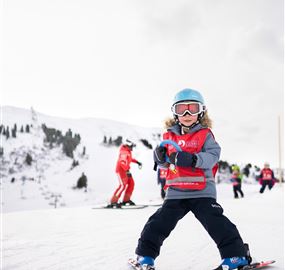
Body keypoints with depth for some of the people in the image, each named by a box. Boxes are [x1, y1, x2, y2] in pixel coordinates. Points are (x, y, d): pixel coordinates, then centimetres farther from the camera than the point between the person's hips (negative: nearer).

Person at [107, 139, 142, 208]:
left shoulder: (128, 151, 13)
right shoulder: (124, 152, -19)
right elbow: (123, 162, -33)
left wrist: (137, 162, 33)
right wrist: (127, 171, -40)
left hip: (125, 170, 10)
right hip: (121, 170, -10)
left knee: (131, 183, 9)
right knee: (123, 185, -19)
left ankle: (126, 200, 19)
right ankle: (113, 202, -20)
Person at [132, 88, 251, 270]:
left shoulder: (205, 135, -1)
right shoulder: (170, 136, 9)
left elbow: (213, 155, -16)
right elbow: (164, 164, 15)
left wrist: (193, 159, -31)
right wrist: (160, 157, -9)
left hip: (202, 191, -3)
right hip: (176, 192, 4)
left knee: (215, 222, -9)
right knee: (159, 222, 4)